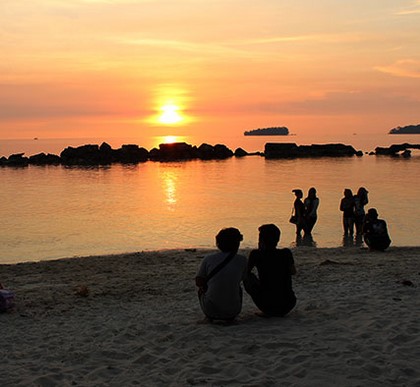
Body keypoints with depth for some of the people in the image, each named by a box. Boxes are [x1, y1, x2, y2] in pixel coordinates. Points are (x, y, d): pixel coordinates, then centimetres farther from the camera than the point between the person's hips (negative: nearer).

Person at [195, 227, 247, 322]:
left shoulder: (208, 259, -3)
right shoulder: (242, 260, -2)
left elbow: (199, 282, 10)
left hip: (210, 310, -1)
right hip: (233, 311, 1)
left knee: (201, 289, 32)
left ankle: (211, 316, 16)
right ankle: (230, 316, 20)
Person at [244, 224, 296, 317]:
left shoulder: (256, 254, -8)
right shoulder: (286, 253, -1)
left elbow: (246, 272, 10)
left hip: (267, 306, -3)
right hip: (288, 307, 3)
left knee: (248, 277, 17)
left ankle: (267, 312, 10)